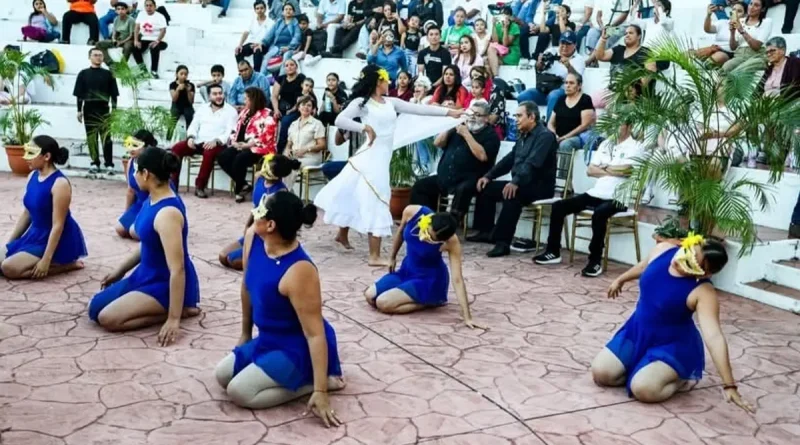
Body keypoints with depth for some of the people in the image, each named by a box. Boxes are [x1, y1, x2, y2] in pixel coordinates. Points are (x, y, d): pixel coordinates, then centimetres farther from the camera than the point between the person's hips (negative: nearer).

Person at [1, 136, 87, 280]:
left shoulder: (60, 183, -23)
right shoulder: (32, 176, 3)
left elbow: (58, 225, -23)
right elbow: (27, 214, 12)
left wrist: (46, 260, -25)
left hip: (58, 239, -9)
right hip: (35, 234, 9)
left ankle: (66, 264, -6)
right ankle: (57, 262, 10)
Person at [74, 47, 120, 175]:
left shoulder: (108, 74, 6)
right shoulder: (83, 74, 6)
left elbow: (114, 93, 6)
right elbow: (79, 94, 6)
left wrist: (114, 109, -1)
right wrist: (79, 110, 1)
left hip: (104, 109, -1)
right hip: (89, 109, 1)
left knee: (106, 137, -4)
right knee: (91, 137, 4)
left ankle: (109, 164, -4)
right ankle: (95, 163, 11)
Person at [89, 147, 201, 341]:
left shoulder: (167, 213, -30)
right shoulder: (152, 200, 1)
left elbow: (177, 269, -31)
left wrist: (173, 318, -31)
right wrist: (120, 271, 24)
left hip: (167, 285, -10)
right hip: (147, 275, 10)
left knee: (107, 317, -19)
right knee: (96, 307, 11)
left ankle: (182, 310, -8)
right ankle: (171, 308, 11)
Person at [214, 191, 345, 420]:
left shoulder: (299, 272, -34)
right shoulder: (253, 237, -10)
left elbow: (315, 333, -30)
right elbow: (248, 288, 7)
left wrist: (320, 391, -30)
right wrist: (245, 334, 17)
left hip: (299, 349, -9)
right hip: (269, 340, 9)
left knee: (238, 391, -18)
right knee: (223, 375, 13)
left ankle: (316, 381, -4)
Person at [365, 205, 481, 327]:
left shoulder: (451, 242, -31)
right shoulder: (412, 212, -22)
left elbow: (457, 279, -30)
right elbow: (400, 232, 2)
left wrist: (467, 317, -32)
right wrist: (392, 258, 16)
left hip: (430, 279, -6)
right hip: (407, 269, 6)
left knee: (383, 303, -19)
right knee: (370, 296, -1)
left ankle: (432, 301, -1)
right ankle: (417, 298, 14)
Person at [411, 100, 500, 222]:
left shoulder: (490, 135, 2)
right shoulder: (460, 127, 19)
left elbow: (482, 156, -18)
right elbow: (437, 143, 14)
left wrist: (467, 135, -15)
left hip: (469, 180, -7)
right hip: (444, 178, 7)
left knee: (462, 190, -38)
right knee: (419, 186, -4)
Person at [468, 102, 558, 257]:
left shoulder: (545, 136, -13)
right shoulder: (523, 136, 17)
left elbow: (532, 164, -27)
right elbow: (509, 159, 17)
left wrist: (515, 182, -40)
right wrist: (488, 176, 5)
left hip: (539, 187, -10)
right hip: (522, 184, 10)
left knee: (512, 195, -37)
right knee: (486, 187, 4)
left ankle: (503, 242, -37)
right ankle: (486, 231, 6)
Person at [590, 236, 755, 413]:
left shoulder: (703, 292, -28)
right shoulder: (662, 250, -11)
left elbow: (715, 337, -35)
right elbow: (643, 266, 13)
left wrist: (729, 385, -39)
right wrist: (620, 280, 31)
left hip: (673, 345, -5)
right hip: (637, 332, 5)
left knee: (643, 389, -28)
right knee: (600, 373, -9)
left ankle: (680, 377, 4)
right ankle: (642, 368, 16)